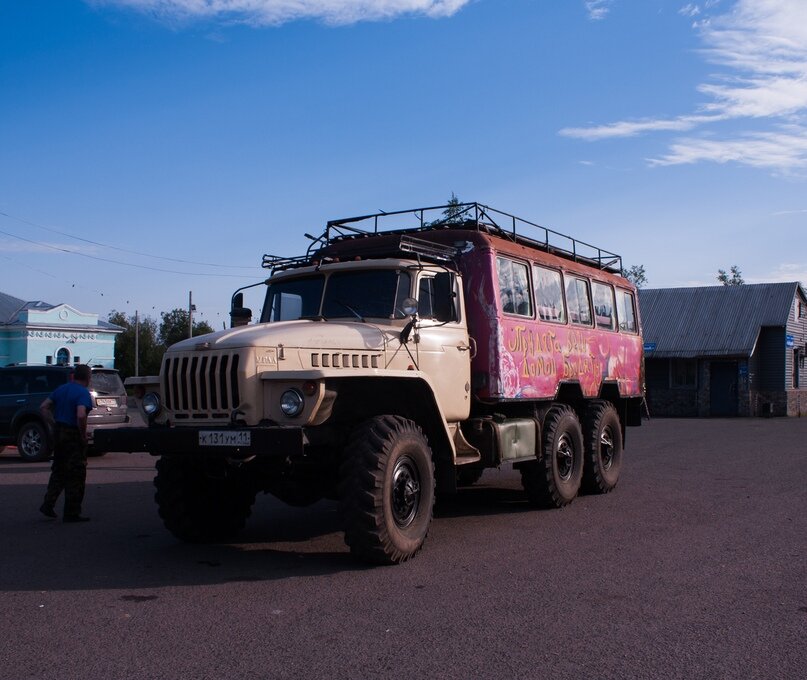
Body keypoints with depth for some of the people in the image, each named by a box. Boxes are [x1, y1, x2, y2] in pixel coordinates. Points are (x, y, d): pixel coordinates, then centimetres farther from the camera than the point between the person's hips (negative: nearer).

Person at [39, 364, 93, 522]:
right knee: (76, 475, 2)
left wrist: (54, 424, 8)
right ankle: (72, 513, 6)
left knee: (58, 471, 21)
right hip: (74, 436, -7)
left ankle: (48, 505, 21)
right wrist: (83, 435, -16)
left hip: (59, 432, 7)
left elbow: (44, 407, 10)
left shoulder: (61, 389, 9)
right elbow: (81, 416, -29)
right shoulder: (83, 393, -14)